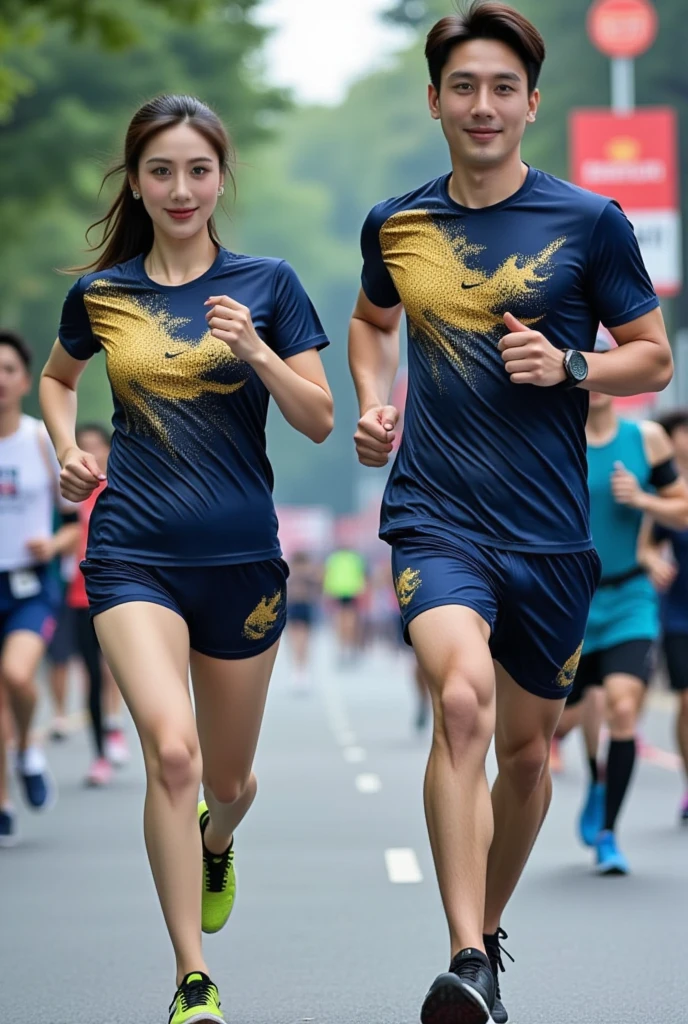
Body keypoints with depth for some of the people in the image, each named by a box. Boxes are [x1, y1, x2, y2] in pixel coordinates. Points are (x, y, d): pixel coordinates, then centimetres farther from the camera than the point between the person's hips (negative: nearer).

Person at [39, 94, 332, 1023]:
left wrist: (258, 353, -17)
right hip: (133, 553, -1)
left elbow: (320, 422, -1)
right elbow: (56, 377, 25)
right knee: (171, 749, -22)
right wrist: (67, 448, 6)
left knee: (228, 777, 13)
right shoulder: (101, 294, 5)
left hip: (242, 559, 1)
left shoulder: (267, 285, 1)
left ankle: (216, 843, 53)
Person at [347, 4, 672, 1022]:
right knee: (464, 698, -26)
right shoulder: (395, 224, 6)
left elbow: (654, 358, 5)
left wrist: (568, 367, -13)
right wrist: (374, 402, 9)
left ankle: (487, 931, 37)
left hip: (551, 531, 1)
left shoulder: (590, 221, -1)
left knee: (527, 749, 11)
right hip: (435, 514, -1)